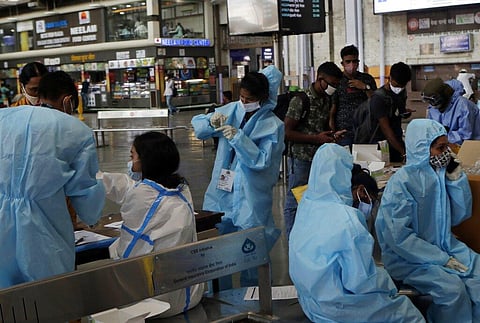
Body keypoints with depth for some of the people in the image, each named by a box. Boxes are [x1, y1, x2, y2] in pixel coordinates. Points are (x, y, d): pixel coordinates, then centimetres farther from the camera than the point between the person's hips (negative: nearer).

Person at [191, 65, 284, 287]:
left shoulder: (273, 125, -9)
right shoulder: (233, 110, 4)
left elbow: (261, 161, -18)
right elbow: (198, 126, 7)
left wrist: (238, 138, -26)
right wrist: (211, 122, -14)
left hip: (251, 198, -5)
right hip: (222, 192, 5)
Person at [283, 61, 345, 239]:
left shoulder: (327, 100, 11)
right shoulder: (300, 100, -14)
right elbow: (288, 132, -16)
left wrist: (331, 136, 3)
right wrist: (316, 138, -19)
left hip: (320, 158, 7)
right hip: (301, 159, -7)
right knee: (294, 202, 0)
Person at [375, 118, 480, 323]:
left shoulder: (441, 173, 1)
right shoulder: (402, 182, -18)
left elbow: (460, 216, 7)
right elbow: (399, 237, -21)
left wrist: (456, 179, -5)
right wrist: (442, 258, -20)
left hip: (443, 245, 6)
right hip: (408, 256, -6)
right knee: (452, 288, -26)